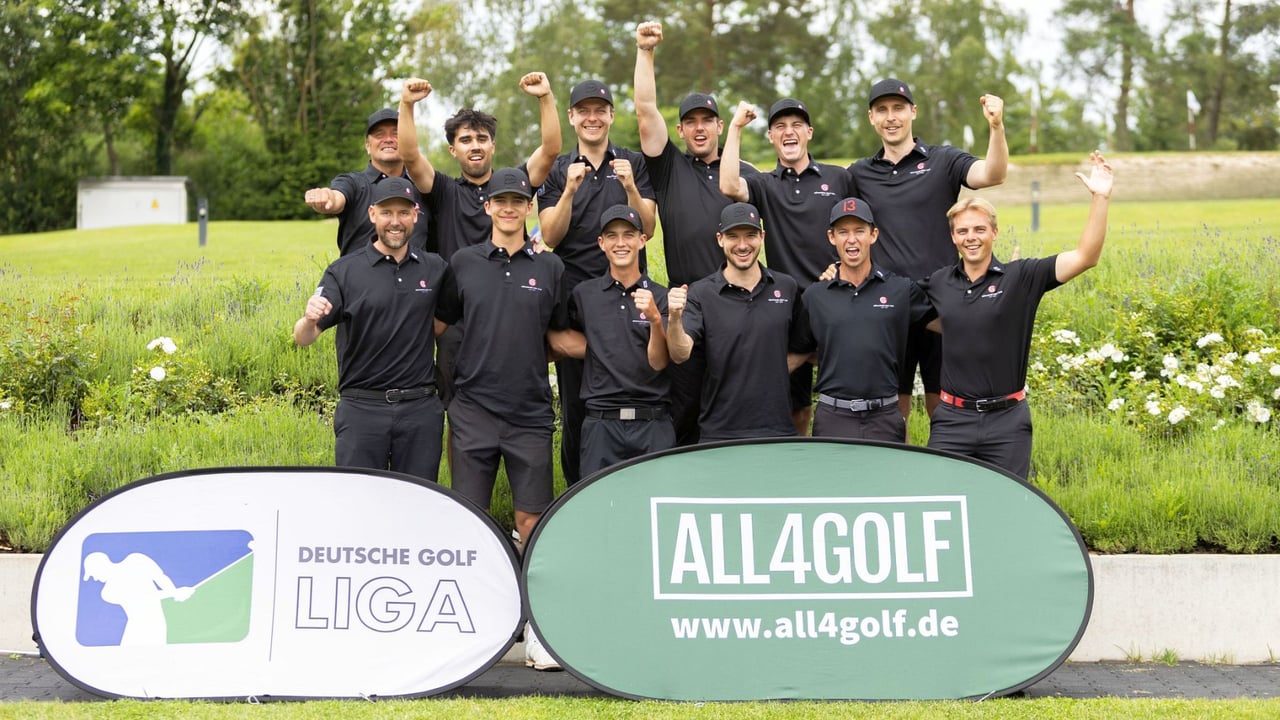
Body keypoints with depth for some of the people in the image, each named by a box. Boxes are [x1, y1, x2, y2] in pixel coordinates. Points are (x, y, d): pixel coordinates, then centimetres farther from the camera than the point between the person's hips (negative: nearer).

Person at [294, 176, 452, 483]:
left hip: (420, 410, 2)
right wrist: (309, 319, -33)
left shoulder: (435, 269, 7)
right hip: (362, 408, -2)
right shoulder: (344, 271, -1)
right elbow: (303, 339, -7)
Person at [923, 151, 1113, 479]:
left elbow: (1085, 256, -12)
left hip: (1007, 419, -2)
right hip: (953, 418, 2)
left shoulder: (1021, 277, -3)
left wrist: (1100, 198, -23)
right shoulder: (937, 283, 5)